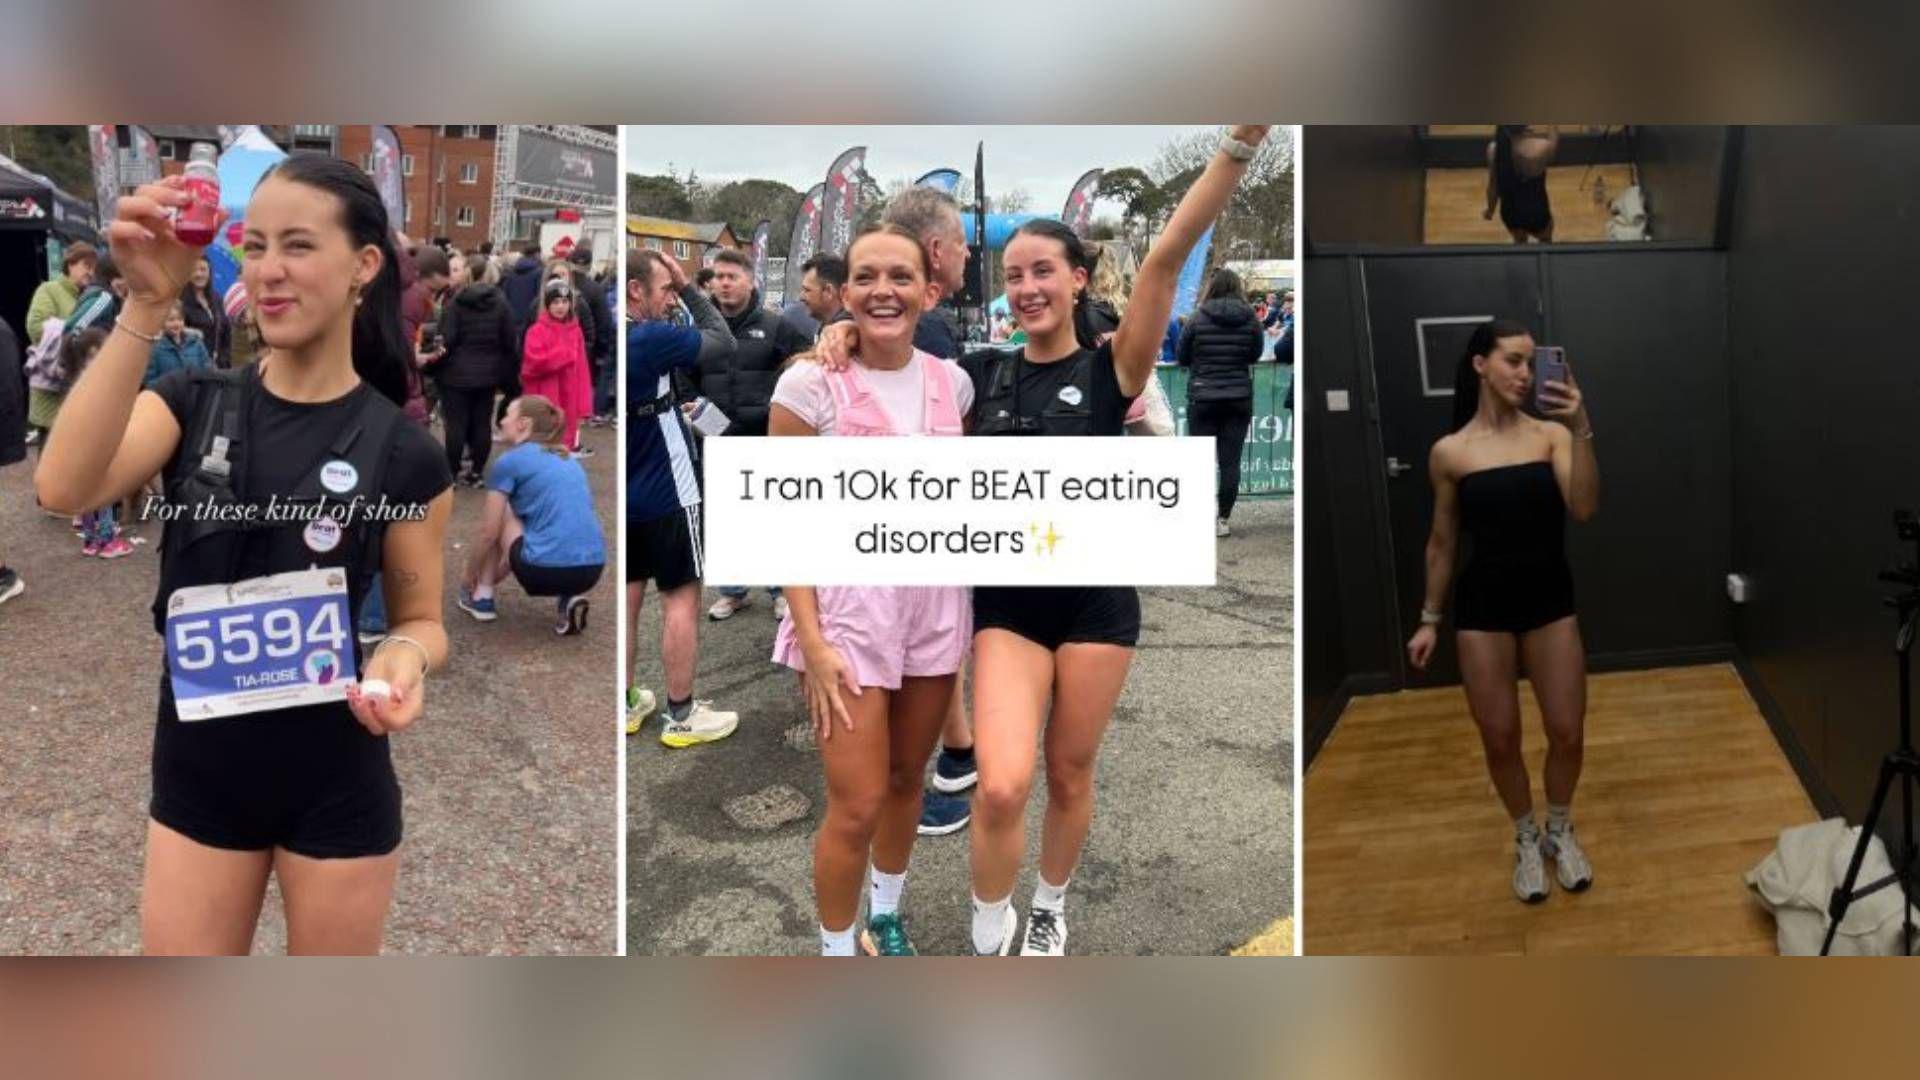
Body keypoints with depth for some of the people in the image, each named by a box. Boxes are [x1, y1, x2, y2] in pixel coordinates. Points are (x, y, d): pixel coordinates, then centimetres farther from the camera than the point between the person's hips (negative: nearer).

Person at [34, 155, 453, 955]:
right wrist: (145, 305, -29)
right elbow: (64, 488, -22)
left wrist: (405, 657, -24)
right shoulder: (192, 404, -3)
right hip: (198, 768, 2)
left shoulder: (402, 452, -9)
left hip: (337, 779, -2)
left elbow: (420, 618, 0)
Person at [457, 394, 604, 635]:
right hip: (592, 570, 5)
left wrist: (470, 576, 25)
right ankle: (568, 598, 10)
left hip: (546, 569, -5)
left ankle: (481, 598, 24)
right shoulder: (568, 460, 23)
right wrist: (500, 570, 43)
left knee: (502, 514, 21)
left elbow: (489, 533, 6)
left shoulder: (509, 462, 4)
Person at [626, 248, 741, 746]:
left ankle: (629, 703, 24)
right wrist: (689, 287, -6)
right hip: (665, 495, -8)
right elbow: (723, 340, -12)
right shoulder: (652, 338, -21)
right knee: (681, 599, 1)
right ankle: (681, 715, 8)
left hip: (629, 496, 8)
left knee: (629, 593, 15)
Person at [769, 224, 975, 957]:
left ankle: (884, 918, 41)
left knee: (907, 778, 18)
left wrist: (971, 602, 11)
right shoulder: (810, 384, -11)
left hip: (936, 603, 5)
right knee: (856, 805, -2)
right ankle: (836, 958, 20)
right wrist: (811, 641, -15)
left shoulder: (952, 381, 3)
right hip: (848, 606, -4)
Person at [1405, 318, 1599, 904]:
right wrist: (1429, 618, 7)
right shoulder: (1449, 452, -4)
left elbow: (1584, 508, -18)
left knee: (1567, 732, 7)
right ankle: (1525, 839, 33)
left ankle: (1560, 831, 35)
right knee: (1500, 738, 7)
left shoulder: (1550, 434, -4)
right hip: (1483, 606, -1)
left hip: (1550, 599, 1)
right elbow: (1442, 542, 4)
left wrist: (1580, 432, -28)